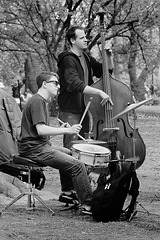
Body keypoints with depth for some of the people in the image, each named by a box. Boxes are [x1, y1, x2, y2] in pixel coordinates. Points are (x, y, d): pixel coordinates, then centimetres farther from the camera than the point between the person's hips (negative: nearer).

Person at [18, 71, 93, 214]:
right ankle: (88, 204, -15)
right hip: (34, 149, -11)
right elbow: (41, 130, -23)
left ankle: (67, 192, 29)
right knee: (77, 165, -17)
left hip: (41, 145, 11)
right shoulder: (37, 101, -13)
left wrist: (60, 129, 10)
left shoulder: (41, 101, 21)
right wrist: (67, 130, -19)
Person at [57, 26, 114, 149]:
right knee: (71, 149, -10)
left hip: (84, 111, 8)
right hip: (70, 112, -8)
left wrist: (109, 58, 0)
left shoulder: (86, 58, 12)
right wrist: (99, 92, -34)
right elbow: (75, 84, -29)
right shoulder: (68, 60, -15)